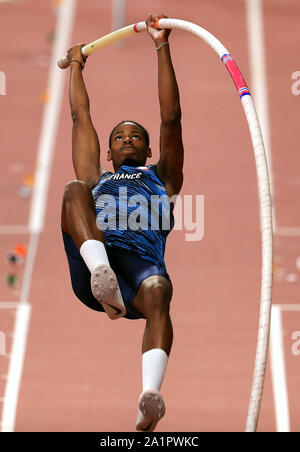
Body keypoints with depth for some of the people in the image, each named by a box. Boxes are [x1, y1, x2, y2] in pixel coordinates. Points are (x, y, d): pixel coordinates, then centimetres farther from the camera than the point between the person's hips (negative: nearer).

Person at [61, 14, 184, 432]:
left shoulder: (162, 178, 36)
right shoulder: (96, 181, 41)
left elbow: (171, 119, 28)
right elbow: (81, 117, 45)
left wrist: (162, 48, 26)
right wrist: (77, 65, 56)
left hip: (143, 261, -1)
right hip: (90, 267, 1)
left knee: (157, 295, -37)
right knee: (75, 189, -24)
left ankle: (151, 394, -64)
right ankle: (102, 274, -52)